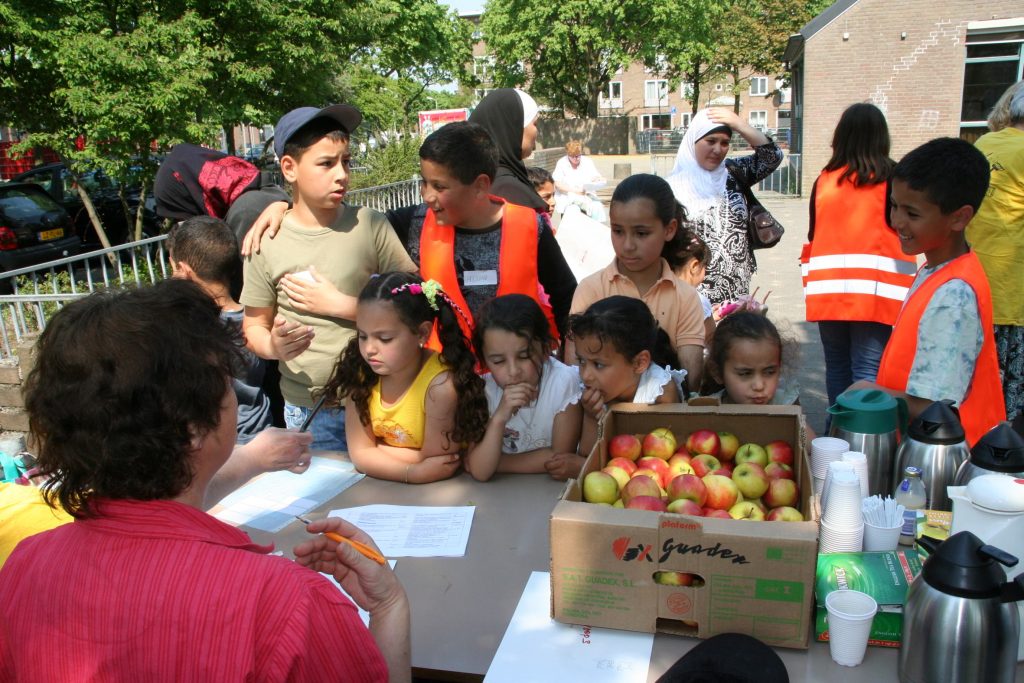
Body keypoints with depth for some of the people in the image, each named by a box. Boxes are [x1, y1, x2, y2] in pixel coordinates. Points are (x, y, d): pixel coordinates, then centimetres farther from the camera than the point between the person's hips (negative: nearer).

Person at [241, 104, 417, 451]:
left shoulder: (370, 226, -6)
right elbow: (254, 326, 4)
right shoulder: (266, 242, -4)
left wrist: (337, 304, -15)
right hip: (306, 411, 1)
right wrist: (272, 346, -18)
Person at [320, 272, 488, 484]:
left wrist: (377, 448, -14)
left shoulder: (440, 384, -25)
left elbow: (434, 464, -21)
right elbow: (360, 454, -13)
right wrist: (414, 473, -24)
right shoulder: (361, 371, -12)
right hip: (380, 489, 3)